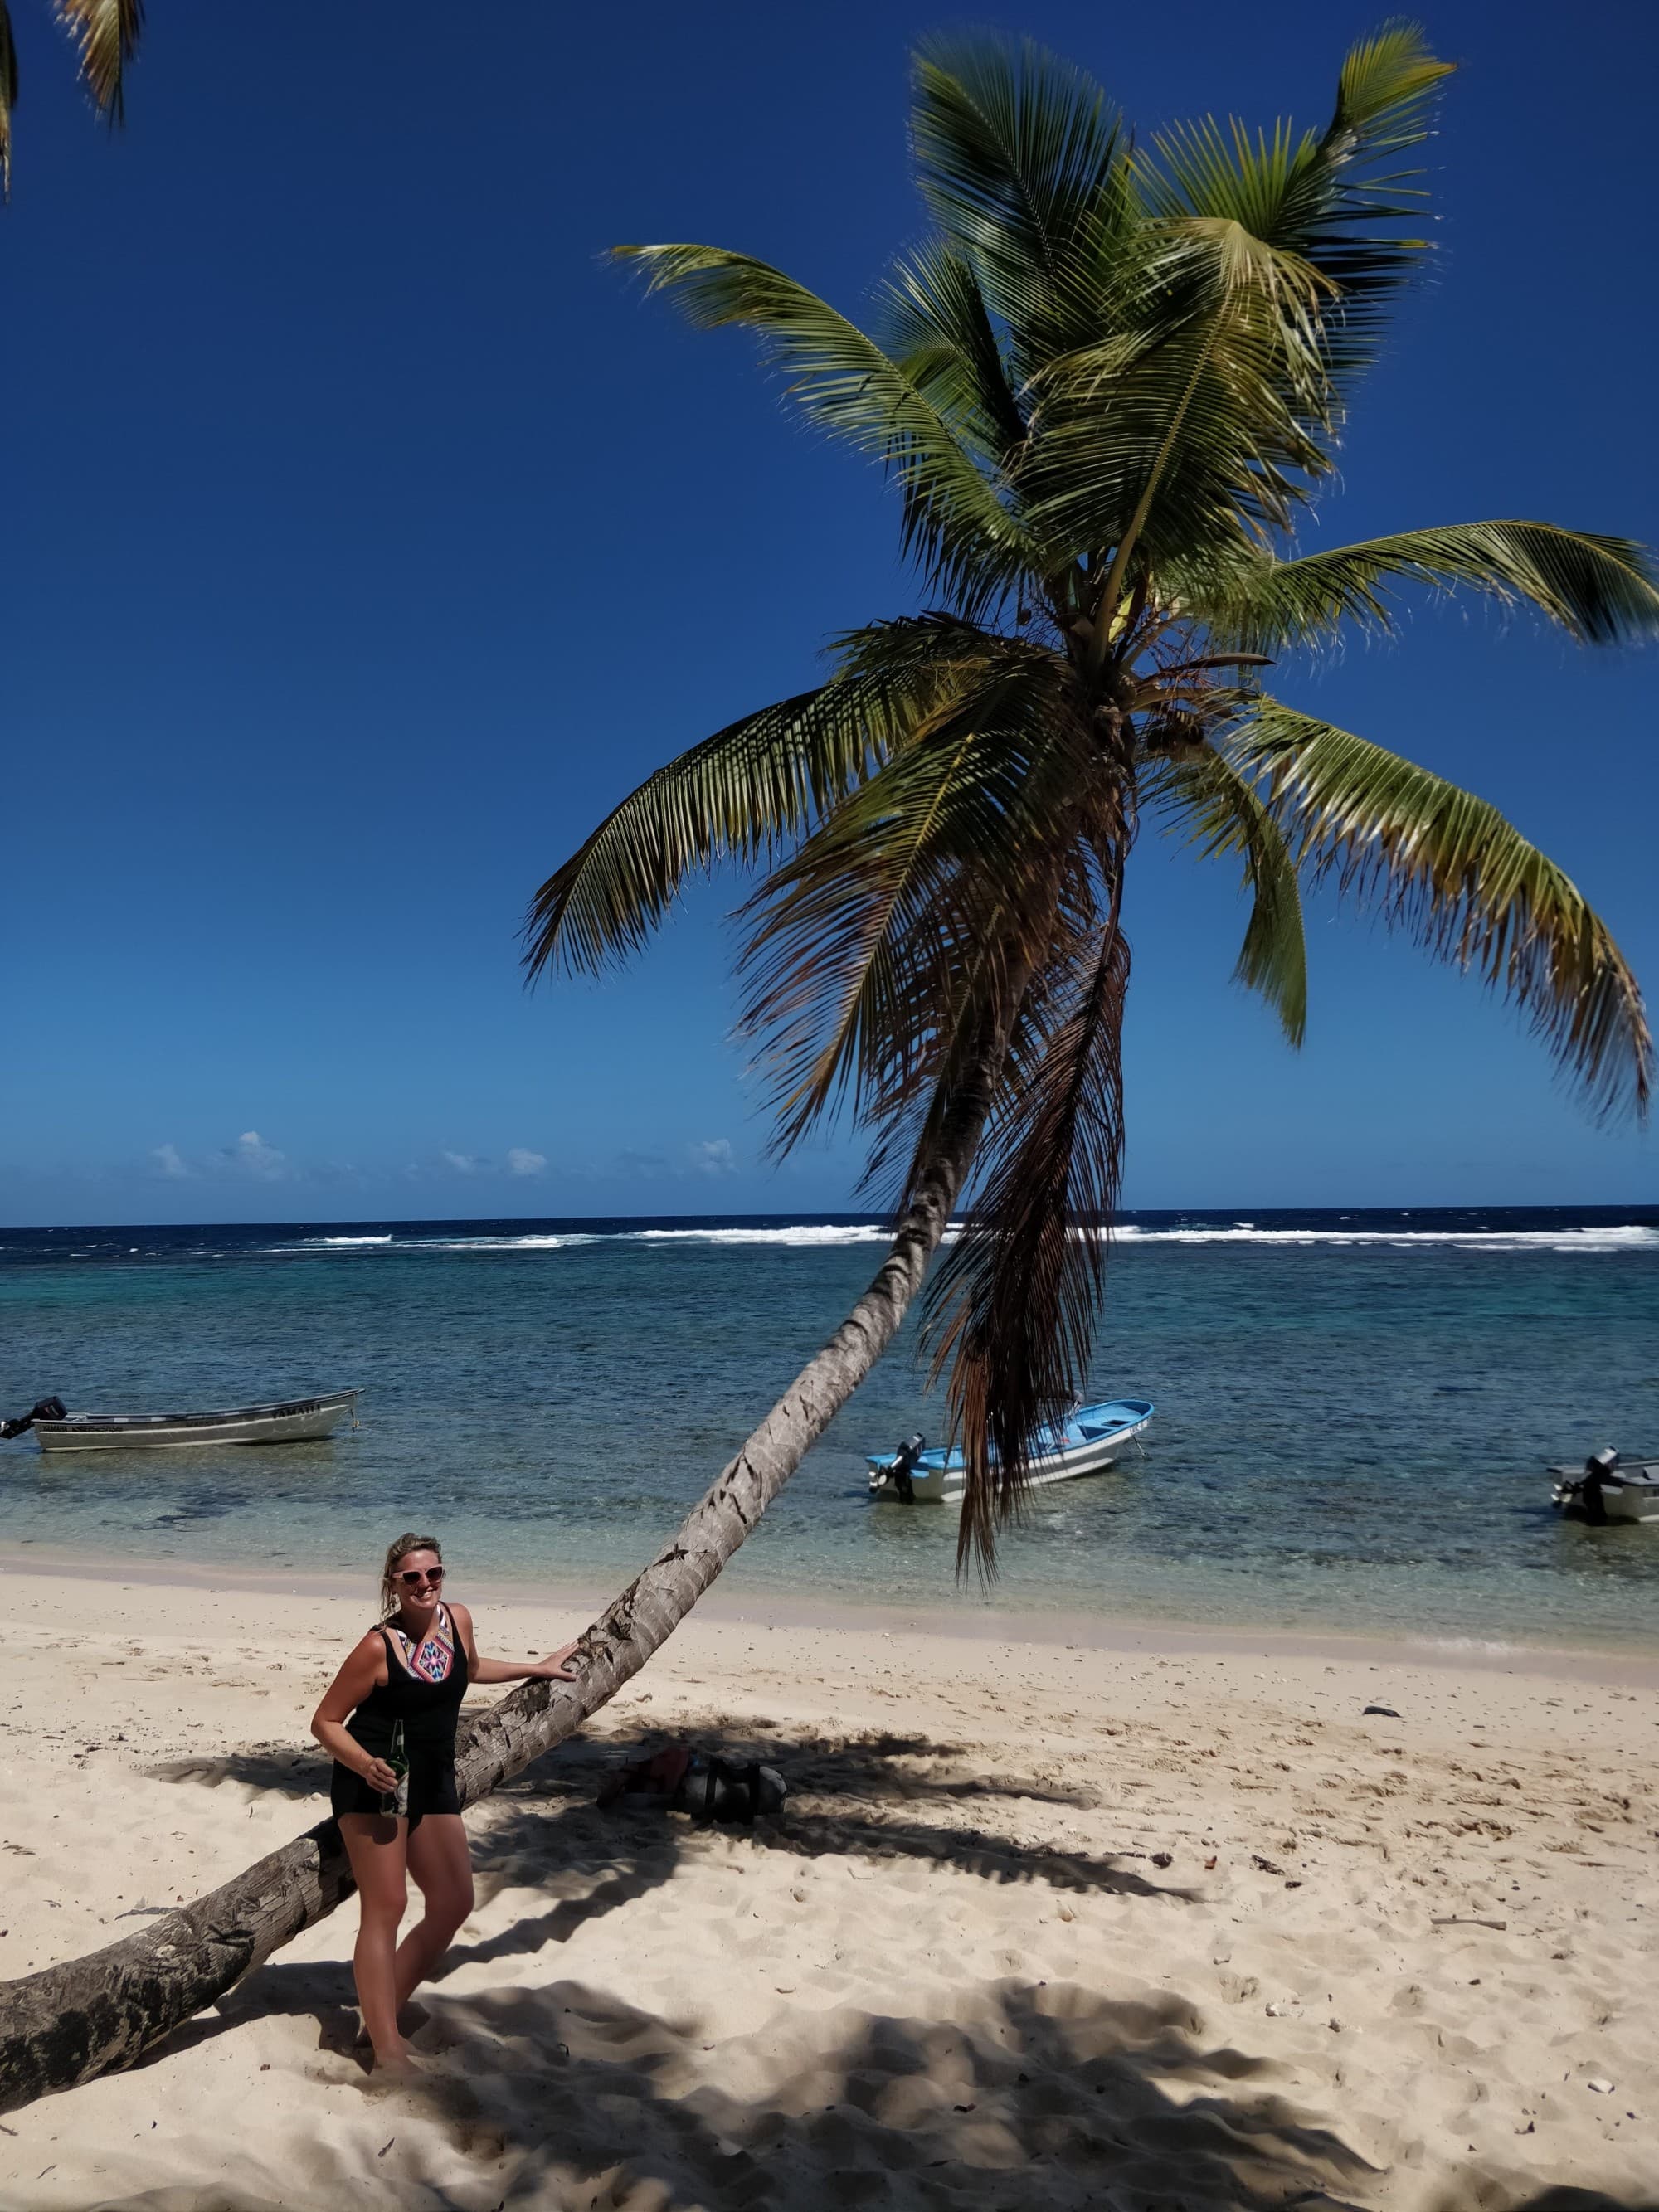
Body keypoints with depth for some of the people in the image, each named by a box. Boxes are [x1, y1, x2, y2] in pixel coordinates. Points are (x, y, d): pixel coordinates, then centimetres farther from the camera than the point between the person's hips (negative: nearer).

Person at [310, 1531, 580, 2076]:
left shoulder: (458, 1619, 0)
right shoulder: (377, 1647, -18)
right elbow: (325, 1721, -12)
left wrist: (536, 1668, 29)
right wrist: (364, 1764, -28)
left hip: (432, 1782, 7)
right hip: (374, 1783, -7)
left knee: (454, 1903, 9)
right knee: (386, 1906, -10)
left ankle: (384, 2010, 23)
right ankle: (387, 2052, -4)